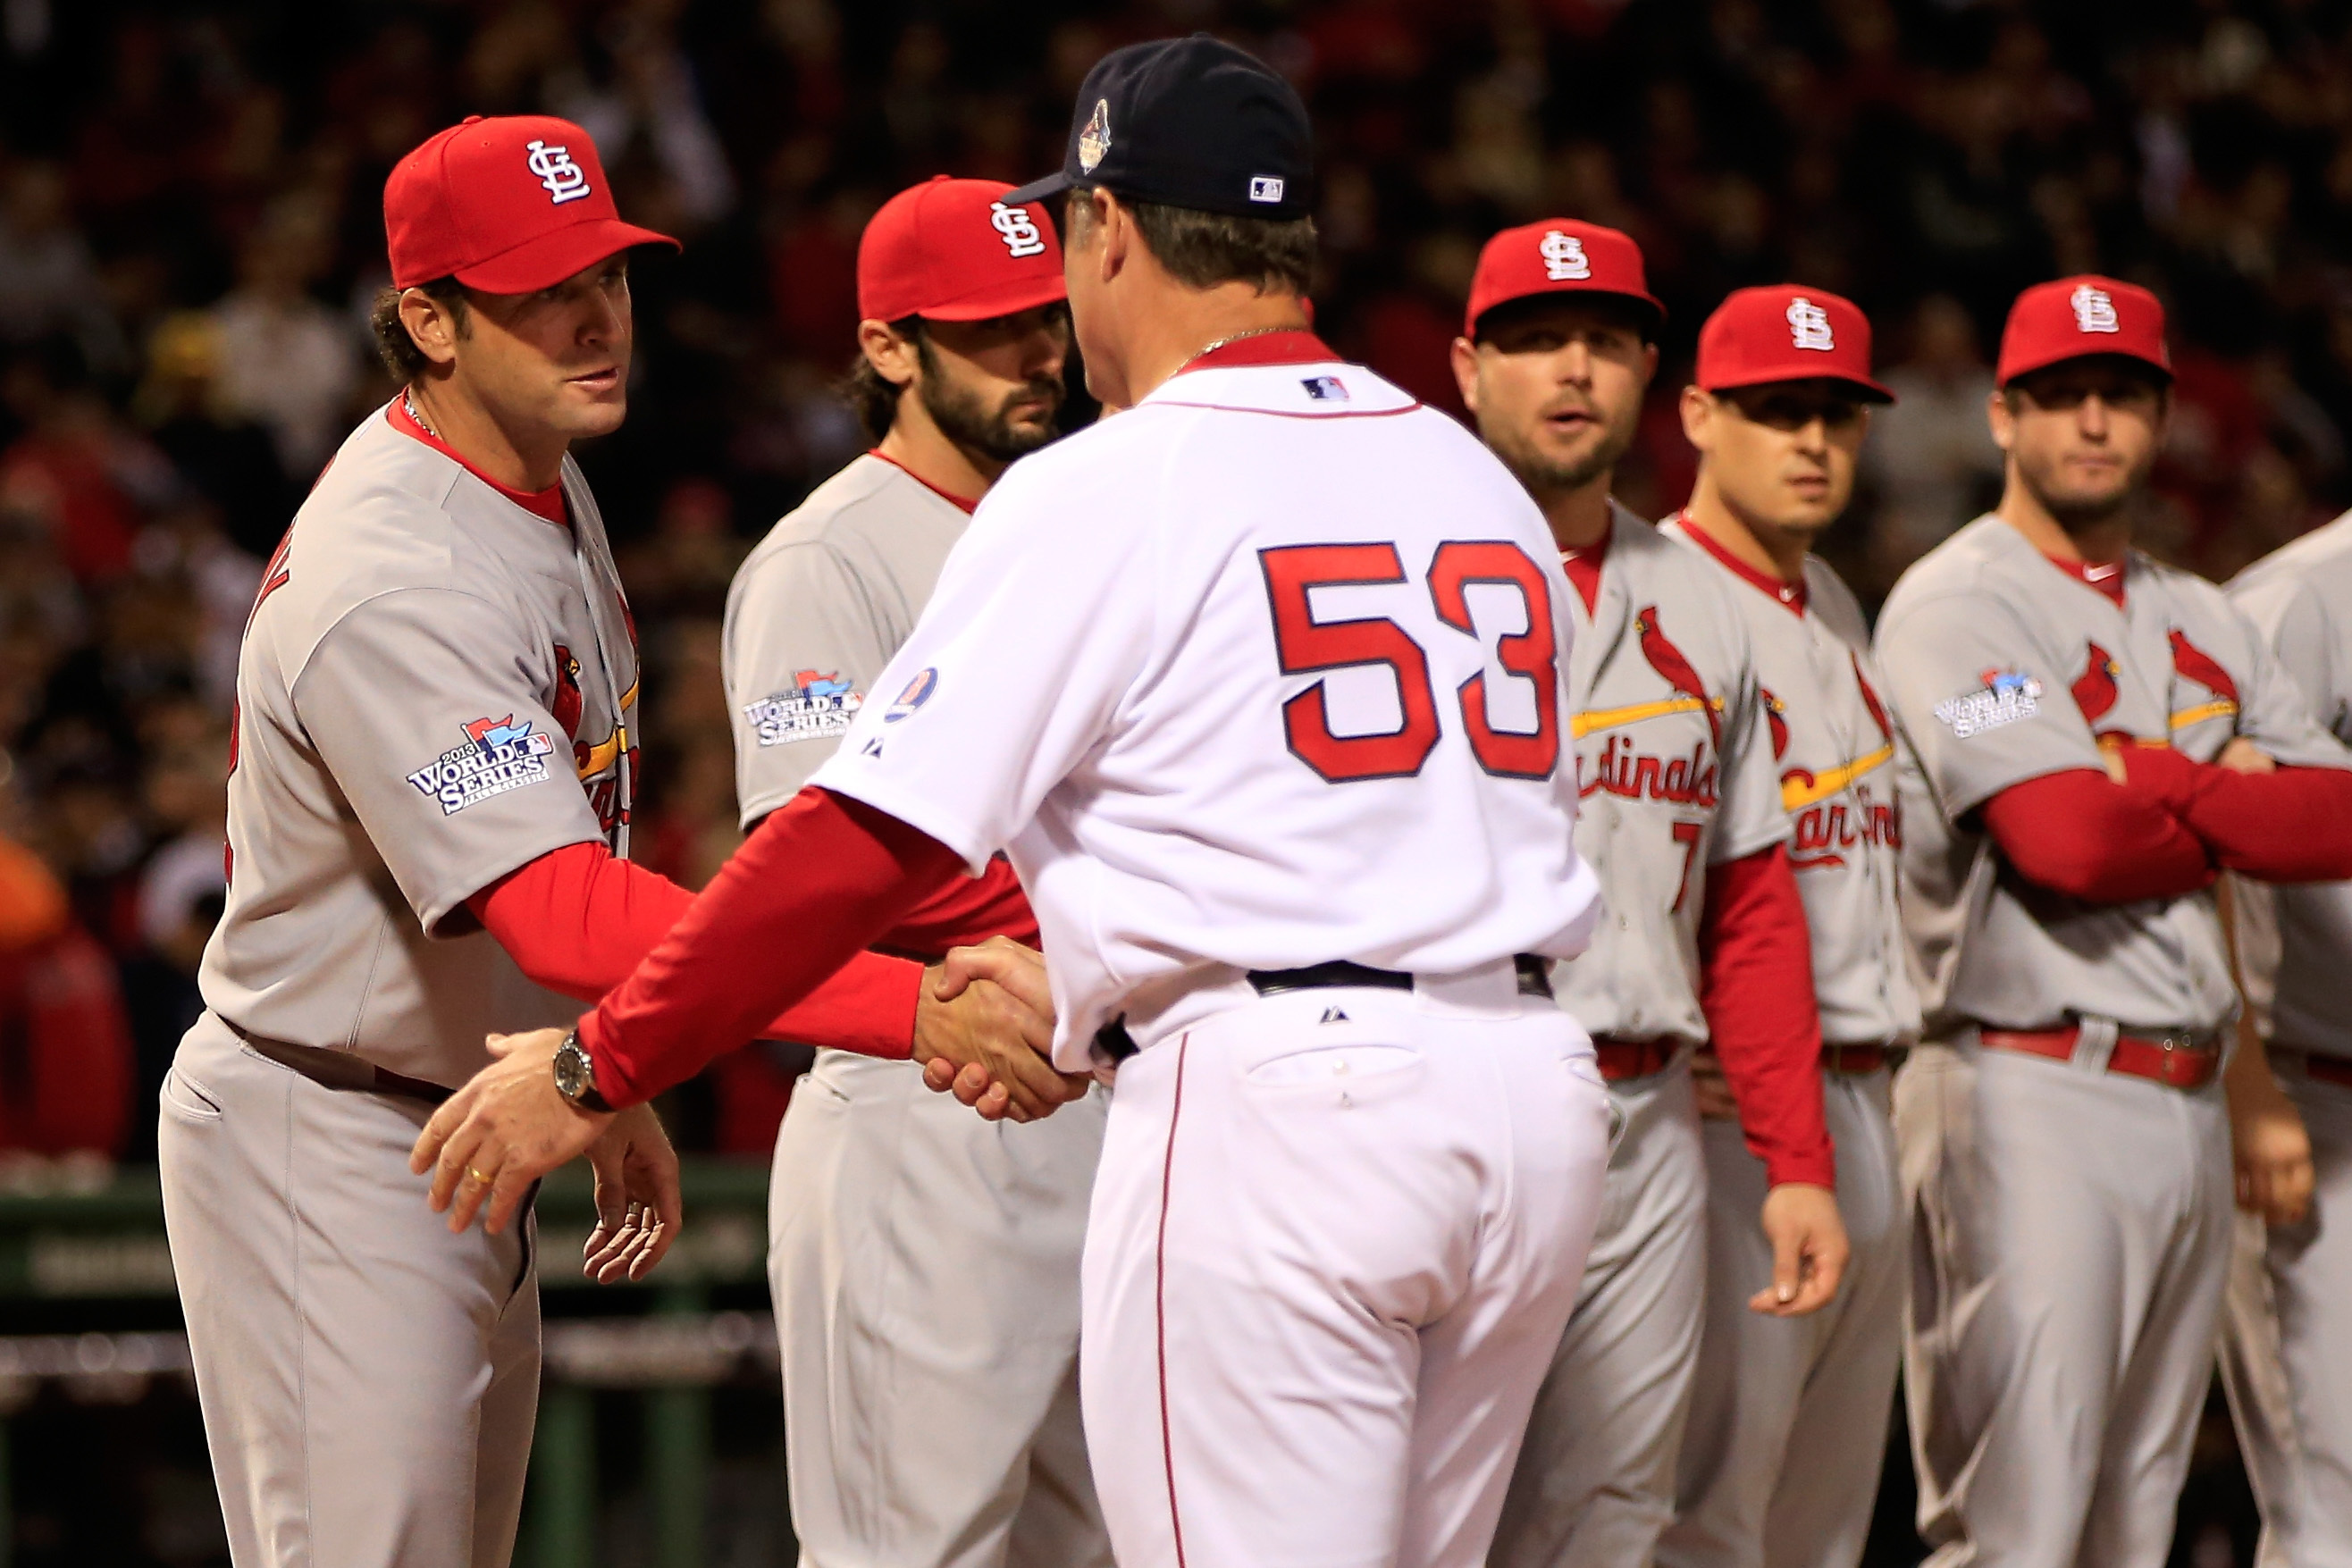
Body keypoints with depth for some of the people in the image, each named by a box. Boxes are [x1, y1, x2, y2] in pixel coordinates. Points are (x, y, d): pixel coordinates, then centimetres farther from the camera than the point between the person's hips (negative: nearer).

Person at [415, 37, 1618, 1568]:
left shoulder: (1098, 494, -4)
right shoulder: (1483, 481, 16)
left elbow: (862, 846, -7)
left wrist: (595, 1070, 1)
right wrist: (1085, 993, 28)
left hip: (1274, 1100, -7)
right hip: (1536, 1094, 7)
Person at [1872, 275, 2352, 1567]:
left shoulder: (2202, 622, 19)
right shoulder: (1958, 603, -5)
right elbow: (2070, 842, -18)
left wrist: (2163, 783, -7)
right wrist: (2241, 813, -2)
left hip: (2189, 1107, 8)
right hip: (2032, 1100, -8)